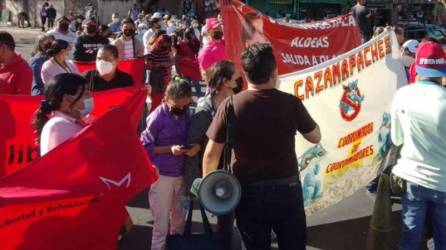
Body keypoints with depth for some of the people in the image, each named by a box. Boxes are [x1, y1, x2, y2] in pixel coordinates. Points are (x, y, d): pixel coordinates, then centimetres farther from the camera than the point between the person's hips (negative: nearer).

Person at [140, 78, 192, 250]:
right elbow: (144, 147, -11)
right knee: (161, 224, 3)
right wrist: (169, 149, -22)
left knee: (179, 220, 18)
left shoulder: (186, 113, 2)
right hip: (162, 175, -5)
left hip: (181, 173, 5)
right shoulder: (157, 117, -15)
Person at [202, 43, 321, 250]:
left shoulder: (230, 105, -11)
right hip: (287, 189, 1)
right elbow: (315, 137, 7)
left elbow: (212, 153, -8)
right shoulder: (291, 103, -9)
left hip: (248, 192, 0)